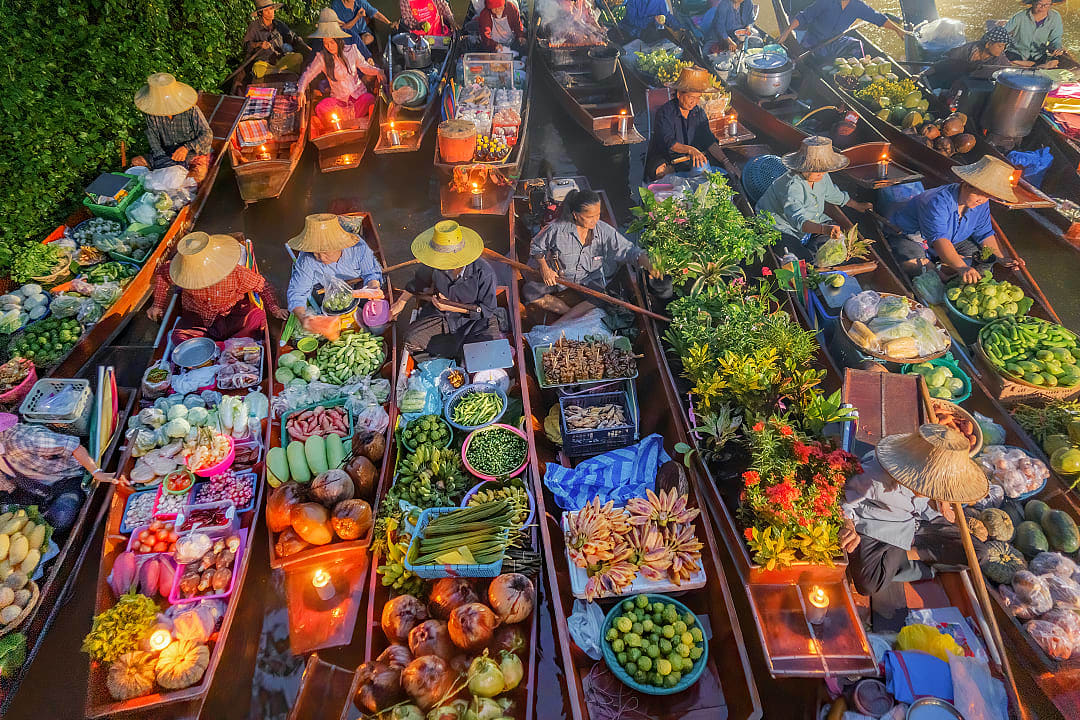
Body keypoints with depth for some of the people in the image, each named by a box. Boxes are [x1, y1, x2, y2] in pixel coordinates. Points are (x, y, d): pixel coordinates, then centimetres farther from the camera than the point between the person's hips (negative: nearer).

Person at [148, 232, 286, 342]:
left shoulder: (235, 273, -25)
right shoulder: (183, 273, -19)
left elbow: (262, 284, -11)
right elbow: (161, 273, 4)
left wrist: (274, 308, -21)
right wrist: (157, 305, 6)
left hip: (232, 314, -2)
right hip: (197, 318, 2)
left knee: (258, 316, -32)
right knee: (178, 337, -29)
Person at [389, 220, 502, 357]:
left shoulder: (484, 272, -25)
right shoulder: (435, 264, -13)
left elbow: (487, 309, -16)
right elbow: (421, 280, 12)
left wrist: (452, 307, -24)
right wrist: (401, 302, 17)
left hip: (474, 320, -3)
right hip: (440, 315, 3)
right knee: (412, 340, -21)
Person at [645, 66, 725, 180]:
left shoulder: (699, 113, 5)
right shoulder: (664, 112, -14)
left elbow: (709, 141, 1)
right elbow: (668, 142, -26)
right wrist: (690, 150, -43)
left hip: (688, 158, 7)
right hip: (663, 157, -7)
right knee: (660, 171, -39)